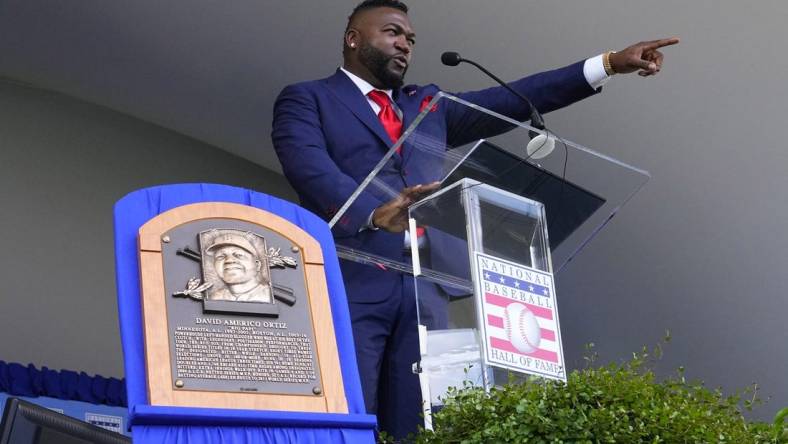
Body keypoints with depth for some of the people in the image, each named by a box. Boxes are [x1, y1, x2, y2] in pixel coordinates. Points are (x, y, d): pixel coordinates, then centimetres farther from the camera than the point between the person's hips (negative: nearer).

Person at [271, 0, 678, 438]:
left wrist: (610, 63, 12)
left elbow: (511, 100, 20)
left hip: (422, 292, 5)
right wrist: (375, 212, -28)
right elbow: (310, 168, -9)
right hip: (348, 287, -4)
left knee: (415, 430, -2)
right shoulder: (305, 99, 10)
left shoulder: (427, 104, 27)